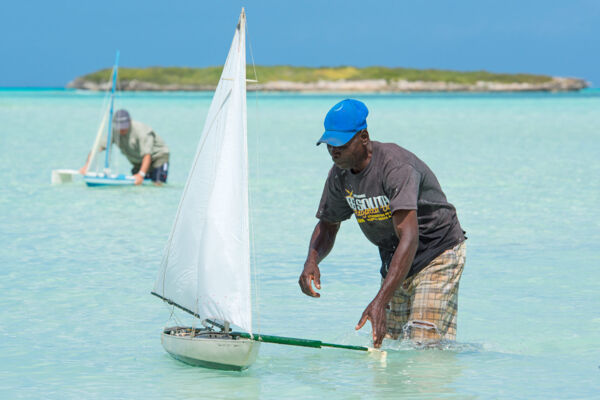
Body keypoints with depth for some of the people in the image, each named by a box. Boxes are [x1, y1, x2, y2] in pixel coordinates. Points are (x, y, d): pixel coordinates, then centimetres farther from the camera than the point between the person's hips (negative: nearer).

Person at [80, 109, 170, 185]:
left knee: (158, 184, -21)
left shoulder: (141, 131, -30)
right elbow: (98, 147, -19)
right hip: (138, 161, 6)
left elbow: (147, 155, -37)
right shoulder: (113, 131, -14)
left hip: (158, 156, -6)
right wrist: (87, 165, -32)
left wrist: (141, 174, -51)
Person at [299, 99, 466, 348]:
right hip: (394, 261, 7)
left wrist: (380, 302, -46)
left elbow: (409, 239, -38)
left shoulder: (395, 166, -29)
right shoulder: (340, 174, -4)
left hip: (437, 254, -7)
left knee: (425, 346, -19)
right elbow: (327, 226, 11)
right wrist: (312, 261, -15)